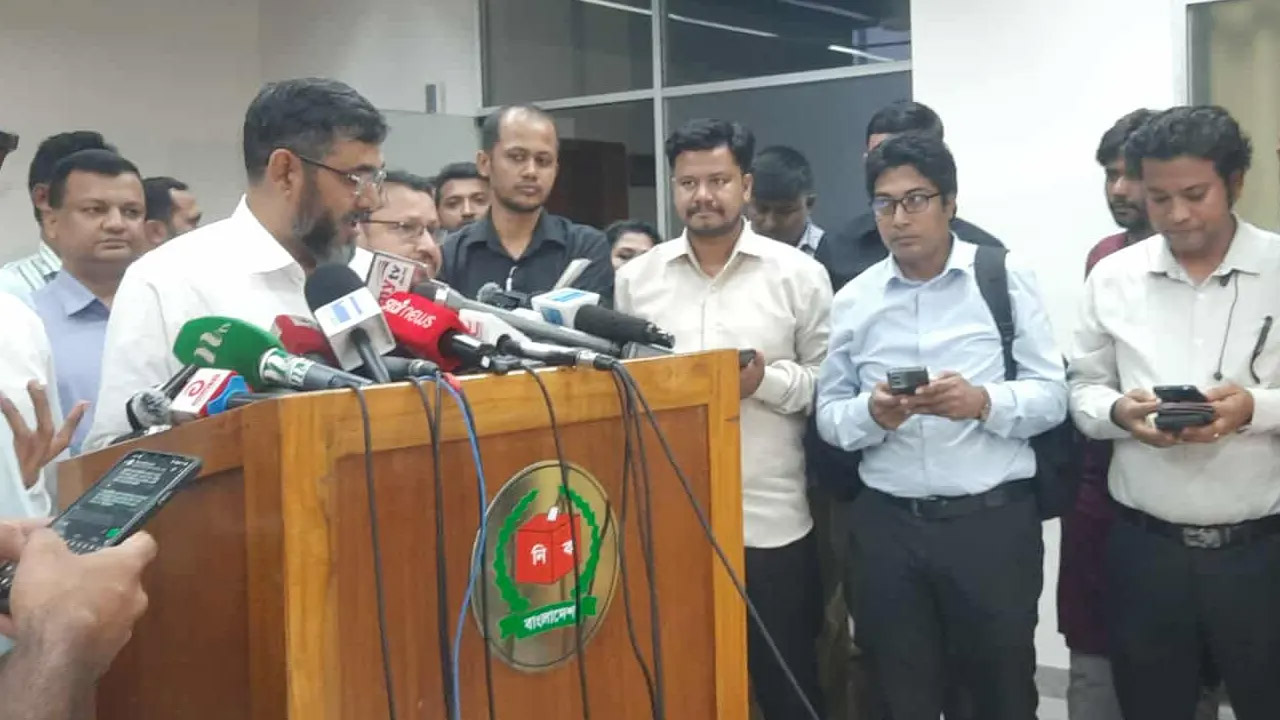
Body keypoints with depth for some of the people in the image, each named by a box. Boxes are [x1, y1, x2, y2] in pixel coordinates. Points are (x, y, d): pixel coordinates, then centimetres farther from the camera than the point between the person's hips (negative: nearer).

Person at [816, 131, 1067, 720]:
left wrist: (983, 401, -23)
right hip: (886, 526, 2)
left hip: (993, 522, -2)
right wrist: (871, 413, -17)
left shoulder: (1006, 279, -3)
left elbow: (1051, 396, -5)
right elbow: (828, 416, 5)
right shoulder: (853, 300, 5)